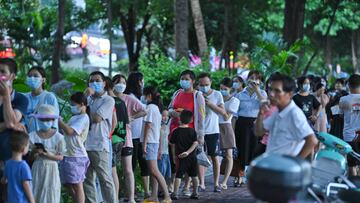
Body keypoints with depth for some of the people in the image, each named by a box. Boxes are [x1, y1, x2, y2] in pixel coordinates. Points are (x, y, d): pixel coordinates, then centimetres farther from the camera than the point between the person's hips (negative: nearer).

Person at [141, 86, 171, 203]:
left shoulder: (150, 107, -10)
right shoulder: (157, 108, 18)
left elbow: (148, 125, -15)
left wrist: (144, 143, -16)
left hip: (149, 141, -10)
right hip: (155, 141, 10)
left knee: (154, 170, -14)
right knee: (153, 170, 8)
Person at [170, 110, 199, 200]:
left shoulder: (176, 131, -4)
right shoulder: (192, 131, 0)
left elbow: (173, 144, 3)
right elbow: (195, 143, -8)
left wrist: (174, 155, 17)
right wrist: (188, 152, -11)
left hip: (182, 158, -2)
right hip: (192, 156, 2)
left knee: (178, 175, -2)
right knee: (194, 175, 12)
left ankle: (175, 194, -7)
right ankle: (195, 193, 16)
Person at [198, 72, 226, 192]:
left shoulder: (217, 95, 1)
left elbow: (223, 112, -4)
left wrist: (210, 104, -14)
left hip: (213, 131, -1)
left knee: (214, 157, 3)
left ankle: (216, 183, 7)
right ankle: (201, 183, 0)